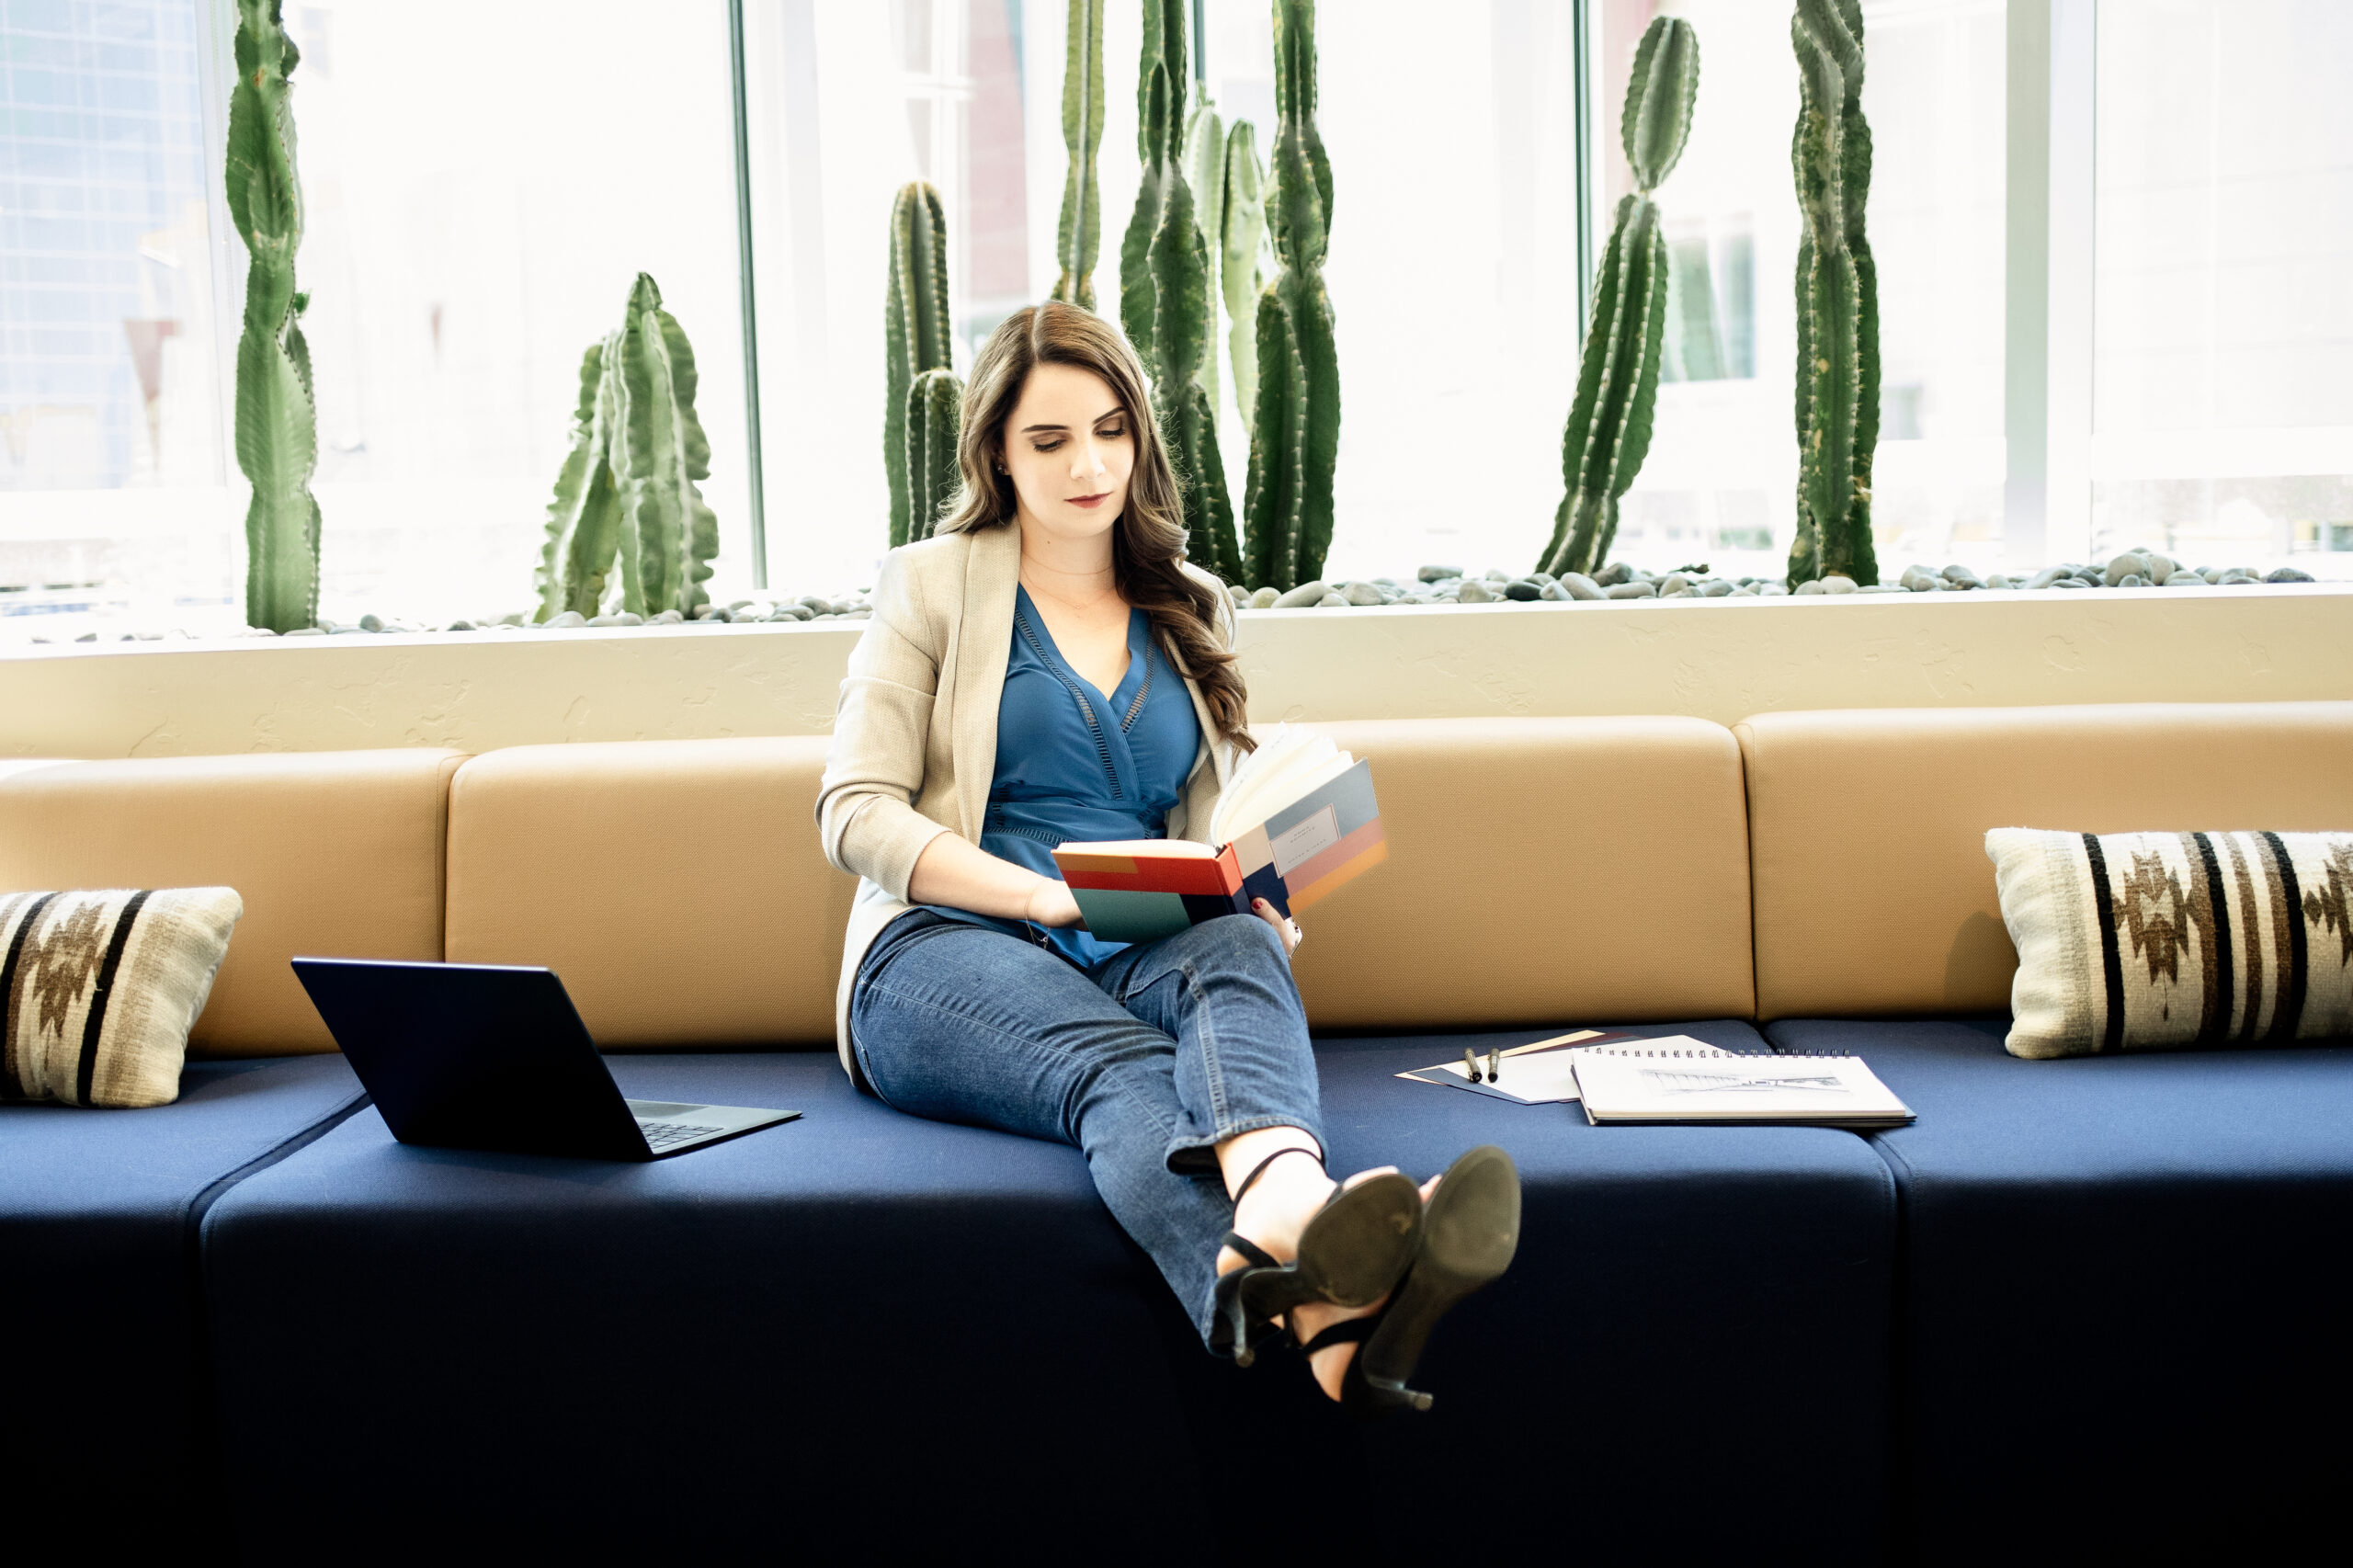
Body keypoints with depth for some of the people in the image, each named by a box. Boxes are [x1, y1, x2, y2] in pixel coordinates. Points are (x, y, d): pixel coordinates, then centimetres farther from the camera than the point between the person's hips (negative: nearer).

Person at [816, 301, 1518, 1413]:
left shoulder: (1194, 612, 23)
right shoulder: (934, 585, 12)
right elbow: (855, 815, 1)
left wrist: (1260, 900, 0)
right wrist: (1047, 894, -15)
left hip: (1142, 960, 3)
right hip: (947, 947, -3)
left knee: (1240, 954, -35)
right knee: (1126, 1070, -38)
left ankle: (1282, 1207, -68)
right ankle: (1326, 1321, -68)